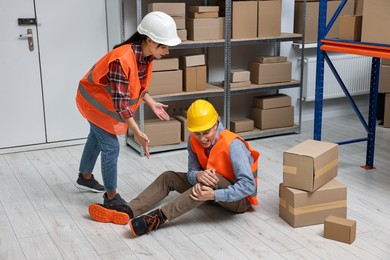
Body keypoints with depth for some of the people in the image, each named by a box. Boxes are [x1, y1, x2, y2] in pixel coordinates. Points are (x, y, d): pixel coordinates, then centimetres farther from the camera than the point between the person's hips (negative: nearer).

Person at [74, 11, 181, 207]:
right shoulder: (123, 60, -40)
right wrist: (138, 133, -37)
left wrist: (152, 104, -6)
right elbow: (120, 103, -38)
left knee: (97, 138, 26)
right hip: (96, 101, -9)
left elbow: (137, 84, 4)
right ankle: (111, 197, 8)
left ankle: (85, 177, 48)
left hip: (105, 100, 9)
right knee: (111, 147, -6)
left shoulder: (146, 55, -14)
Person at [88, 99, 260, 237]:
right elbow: (191, 172, -10)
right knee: (168, 177, -4)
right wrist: (198, 175, -35)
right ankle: (126, 212, -20)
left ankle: (158, 218, -39)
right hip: (214, 186, 7)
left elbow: (249, 186, -34)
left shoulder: (232, 145, -29)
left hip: (240, 198, -7)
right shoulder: (194, 141, -10)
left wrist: (214, 195, -43)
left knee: (210, 179, -37)